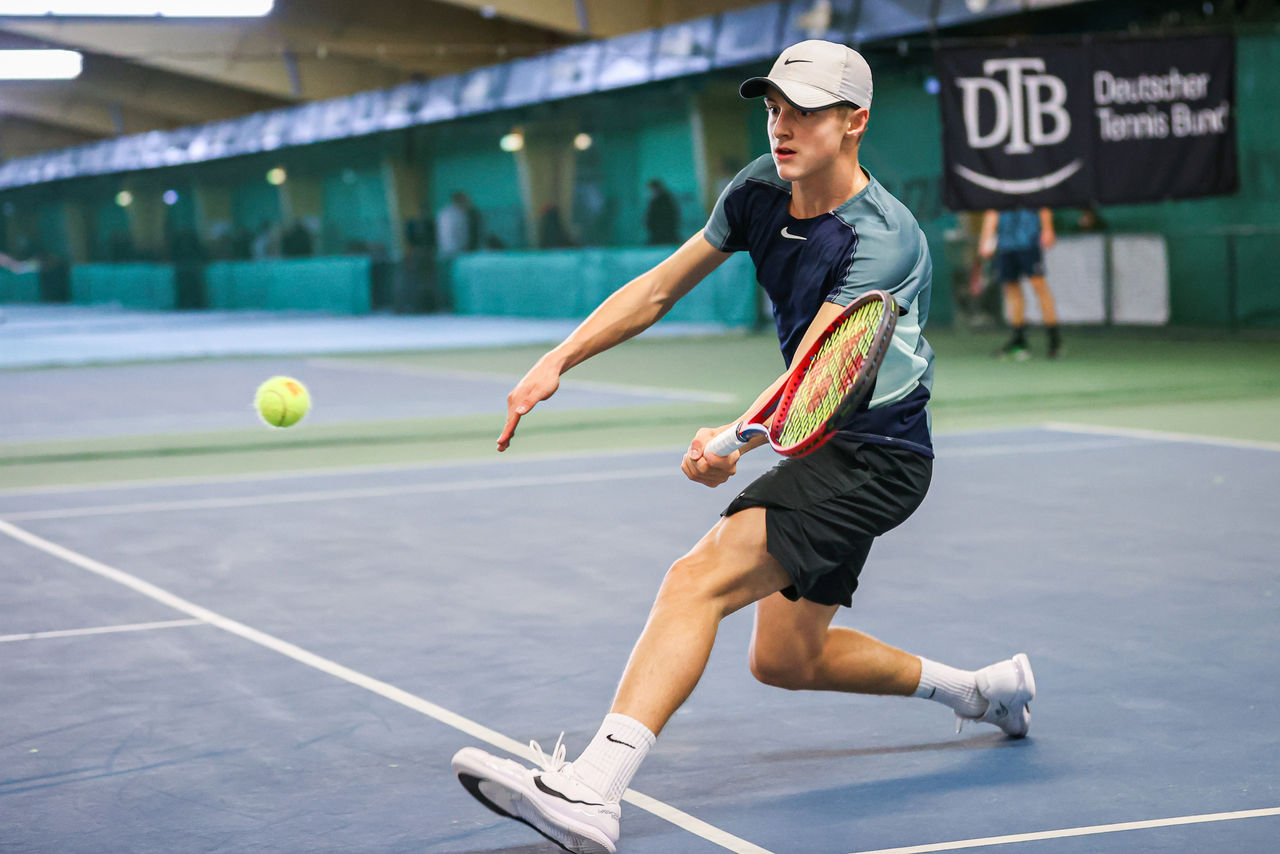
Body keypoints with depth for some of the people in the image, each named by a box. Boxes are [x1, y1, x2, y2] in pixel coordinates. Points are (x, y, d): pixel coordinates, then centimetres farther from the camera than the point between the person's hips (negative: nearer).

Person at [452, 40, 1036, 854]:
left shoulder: (881, 237, -23)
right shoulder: (761, 189, 0)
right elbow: (658, 289, 6)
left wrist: (738, 437, -52)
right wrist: (558, 361, -4)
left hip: (872, 456, -9)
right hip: (824, 447, 9)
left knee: (699, 578, -26)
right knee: (786, 660, 17)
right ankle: (984, 688, 37)